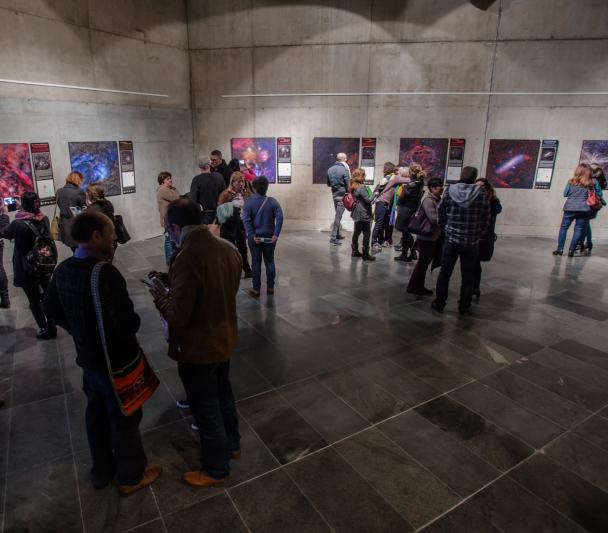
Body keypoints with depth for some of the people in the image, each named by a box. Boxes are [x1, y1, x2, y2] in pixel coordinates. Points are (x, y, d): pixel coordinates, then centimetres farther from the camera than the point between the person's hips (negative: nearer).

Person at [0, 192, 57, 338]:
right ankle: (51, 327, 26)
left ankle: (45, 330, 16)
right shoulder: (44, 219, -6)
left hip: (27, 269, -5)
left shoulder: (18, 224, -22)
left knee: (34, 301, 8)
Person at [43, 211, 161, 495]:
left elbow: (51, 308, 11)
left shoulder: (63, 269, -4)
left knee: (97, 414, 24)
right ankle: (131, 476, 32)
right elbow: (128, 323, -30)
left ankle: (101, 471, 44)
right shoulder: (105, 272, -30)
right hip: (117, 360, -7)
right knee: (124, 418, 12)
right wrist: (135, 321, -8)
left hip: (88, 357, 8)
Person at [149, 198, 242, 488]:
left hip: (198, 349, -8)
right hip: (224, 339, 8)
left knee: (206, 409, 12)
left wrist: (159, 296, -7)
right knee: (223, 394, 27)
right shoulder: (228, 248, -4)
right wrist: (171, 280, 9)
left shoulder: (188, 257, -30)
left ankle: (216, 469, 33)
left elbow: (177, 315, -26)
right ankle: (232, 445, 49)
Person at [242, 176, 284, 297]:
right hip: (269, 237, 1)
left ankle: (256, 289, 14)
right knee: (270, 262, 13)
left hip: (255, 237, -1)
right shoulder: (272, 201, -4)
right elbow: (279, 217, -14)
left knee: (256, 263, 7)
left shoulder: (249, 201, -6)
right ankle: (270, 287, 20)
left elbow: (246, 220, -15)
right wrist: (276, 234, -13)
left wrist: (252, 235, -14)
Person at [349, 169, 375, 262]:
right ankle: (365, 254, -3)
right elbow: (368, 200, -16)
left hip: (357, 214, 9)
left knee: (357, 232, 15)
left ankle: (355, 251, 22)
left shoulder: (353, 188, 10)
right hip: (363, 214, -9)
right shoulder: (361, 188, -17)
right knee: (367, 233, -5)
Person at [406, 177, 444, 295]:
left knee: (425, 262, 16)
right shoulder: (428, 200, -18)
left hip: (433, 236, 9)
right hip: (427, 237, -9)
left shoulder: (436, 199, 10)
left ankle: (419, 286, 26)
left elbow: (440, 215, 15)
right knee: (422, 262, 0)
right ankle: (412, 286, 12)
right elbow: (434, 219, -25)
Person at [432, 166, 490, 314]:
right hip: (472, 242, 0)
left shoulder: (449, 191, -3)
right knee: (468, 276, 12)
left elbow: (441, 214, 2)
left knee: (444, 272, 12)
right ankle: (464, 306, 20)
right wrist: (479, 235, 14)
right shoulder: (482, 194, -6)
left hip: (451, 239, 0)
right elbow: (486, 219, 0)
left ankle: (439, 303, 17)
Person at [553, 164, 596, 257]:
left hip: (570, 208, 0)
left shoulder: (571, 181, -1)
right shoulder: (590, 183, 0)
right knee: (578, 230, 4)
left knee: (564, 227, 8)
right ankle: (571, 251, -1)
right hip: (584, 209, 0)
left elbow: (565, 194, 5)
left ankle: (560, 249, 3)